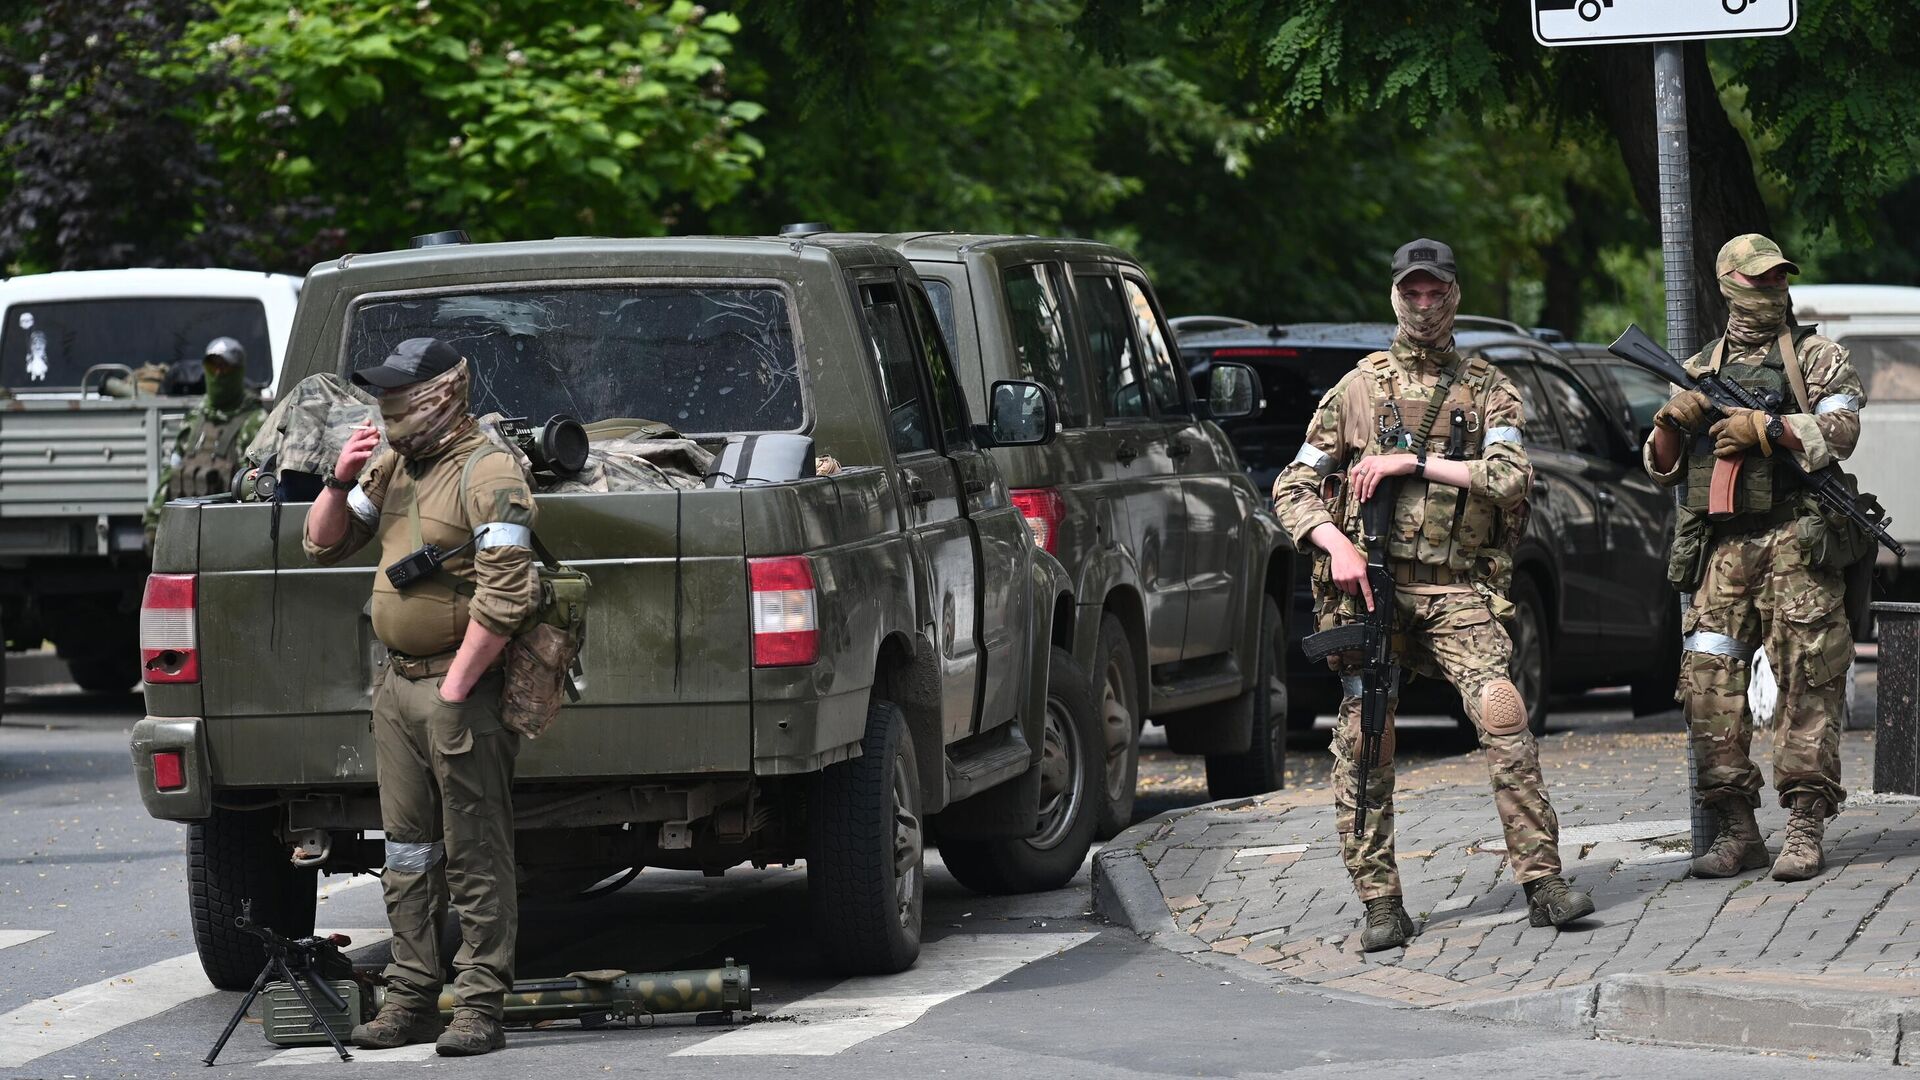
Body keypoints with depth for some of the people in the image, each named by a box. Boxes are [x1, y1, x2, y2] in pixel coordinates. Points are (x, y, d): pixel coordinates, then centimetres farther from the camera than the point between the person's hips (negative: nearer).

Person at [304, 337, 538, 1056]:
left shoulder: (487, 473, -14)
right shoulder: (392, 467, 13)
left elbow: (507, 596, -21)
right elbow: (323, 546, 20)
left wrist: (456, 687, -20)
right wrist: (340, 482, 0)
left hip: (461, 688, -9)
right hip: (396, 683, 9)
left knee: (475, 859, -4)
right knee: (407, 855, 12)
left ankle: (480, 1008, -3)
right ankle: (411, 999, 17)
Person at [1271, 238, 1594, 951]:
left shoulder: (1486, 389, 11)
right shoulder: (1357, 389, 14)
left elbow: (1510, 479, -6)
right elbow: (1293, 490, 12)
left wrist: (1413, 462, -10)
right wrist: (1336, 545, -7)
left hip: (1456, 591, -1)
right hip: (1370, 584, 1)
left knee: (1503, 717, -18)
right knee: (1364, 742, -4)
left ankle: (1542, 882, -17)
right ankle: (1381, 906, 2)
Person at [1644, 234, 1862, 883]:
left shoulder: (1814, 356, 10)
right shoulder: (1700, 369, 20)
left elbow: (1839, 431, -6)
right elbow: (1660, 468, 20)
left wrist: (1763, 430, -13)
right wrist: (1672, 422, 0)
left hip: (1795, 542, -4)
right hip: (1722, 547, 4)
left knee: (1806, 683, -8)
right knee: (1709, 683, -5)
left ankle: (1806, 829, -8)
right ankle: (1737, 830, 0)